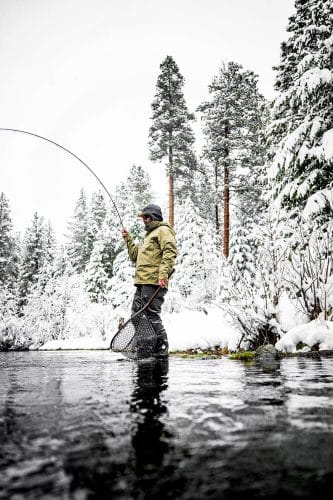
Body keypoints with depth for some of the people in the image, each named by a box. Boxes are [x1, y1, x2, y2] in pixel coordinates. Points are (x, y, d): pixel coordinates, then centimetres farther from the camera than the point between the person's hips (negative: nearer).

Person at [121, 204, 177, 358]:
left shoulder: (163, 230, -1)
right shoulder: (149, 234, 29)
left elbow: (170, 252, -17)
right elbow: (135, 255, 33)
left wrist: (163, 273, -26)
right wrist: (128, 239, 23)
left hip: (153, 282, -10)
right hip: (142, 282, 10)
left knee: (152, 315, -11)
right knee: (136, 314, 11)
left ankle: (161, 348, -3)